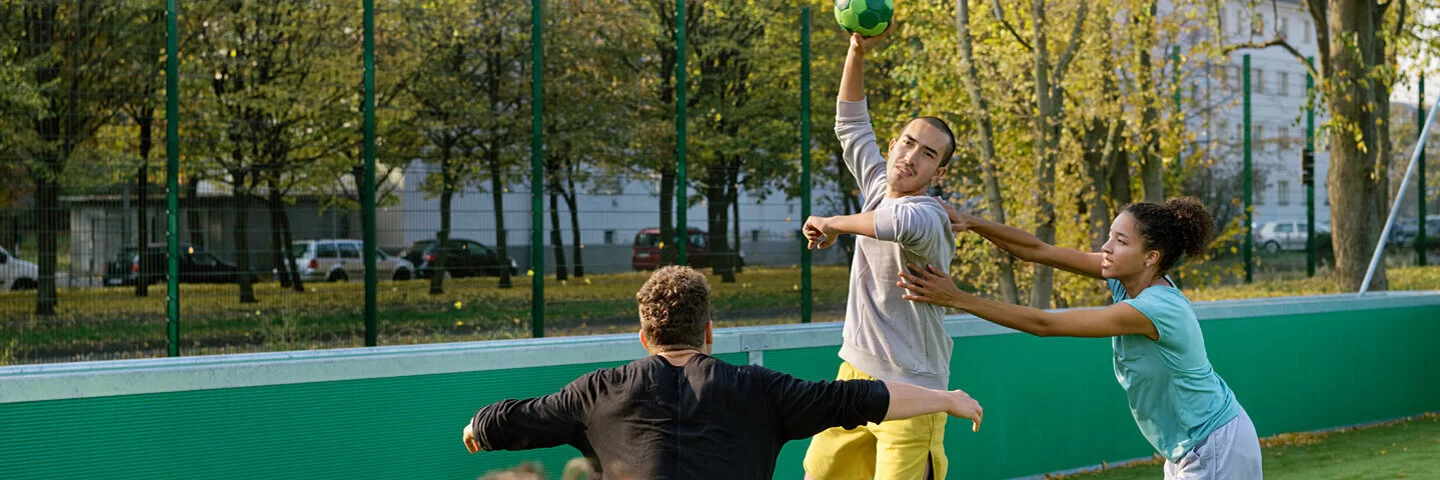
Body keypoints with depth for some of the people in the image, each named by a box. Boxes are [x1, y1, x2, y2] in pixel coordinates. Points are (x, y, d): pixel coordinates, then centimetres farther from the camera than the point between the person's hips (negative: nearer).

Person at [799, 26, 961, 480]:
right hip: (855, 373, 8)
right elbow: (851, 123, 18)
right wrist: (858, 51, 5)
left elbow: (902, 222, -45)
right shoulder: (879, 187, 5)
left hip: (910, 391, -8)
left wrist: (833, 224, -29)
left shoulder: (929, 216, -19)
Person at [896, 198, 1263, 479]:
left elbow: (1043, 324, -31)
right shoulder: (1129, 279, -5)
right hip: (1187, 449, 9)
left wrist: (957, 299, -31)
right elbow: (1039, 251, -7)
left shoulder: (1151, 309, -30)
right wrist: (970, 223, -19)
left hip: (1218, 449, -9)